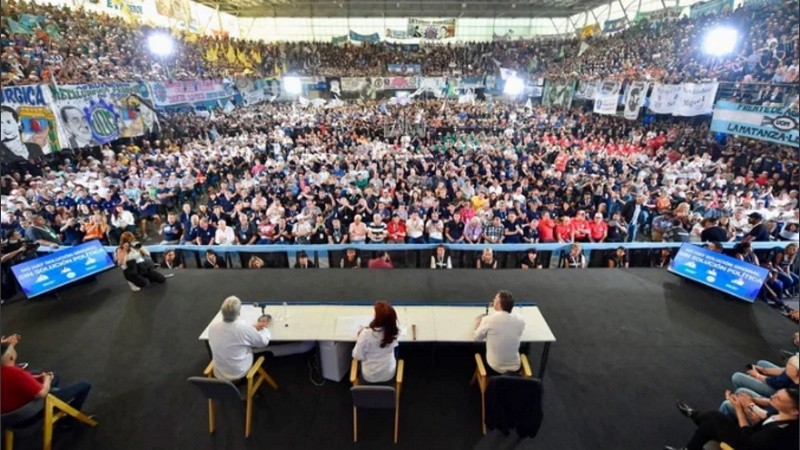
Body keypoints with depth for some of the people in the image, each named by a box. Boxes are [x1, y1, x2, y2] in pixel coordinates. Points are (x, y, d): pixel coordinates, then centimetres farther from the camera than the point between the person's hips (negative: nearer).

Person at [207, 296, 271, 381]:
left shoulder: (212, 327, -15)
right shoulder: (244, 328, -28)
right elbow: (264, 341, -11)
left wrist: (253, 327, 11)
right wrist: (265, 328, 8)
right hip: (240, 374, -4)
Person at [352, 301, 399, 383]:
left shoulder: (366, 334, -33)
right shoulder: (393, 331, -22)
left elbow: (357, 356, -19)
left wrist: (360, 337, -7)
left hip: (369, 376, -2)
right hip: (389, 374, 2)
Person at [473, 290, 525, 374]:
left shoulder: (488, 319, -20)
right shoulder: (520, 320, -12)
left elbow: (477, 338, -2)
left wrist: (478, 323, 16)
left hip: (495, 368, -2)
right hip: (515, 368, 2)